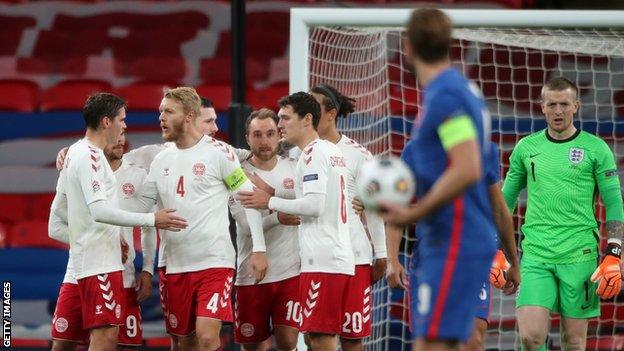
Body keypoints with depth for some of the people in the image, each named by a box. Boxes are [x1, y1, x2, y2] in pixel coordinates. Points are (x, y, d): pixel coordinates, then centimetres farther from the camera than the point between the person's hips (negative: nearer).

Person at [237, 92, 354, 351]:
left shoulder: (313, 153, -8)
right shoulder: (333, 151, 21)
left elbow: (315, 204, -17)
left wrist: (270, 202, -8)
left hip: (321, 262, -10)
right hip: (340, 259, 10)